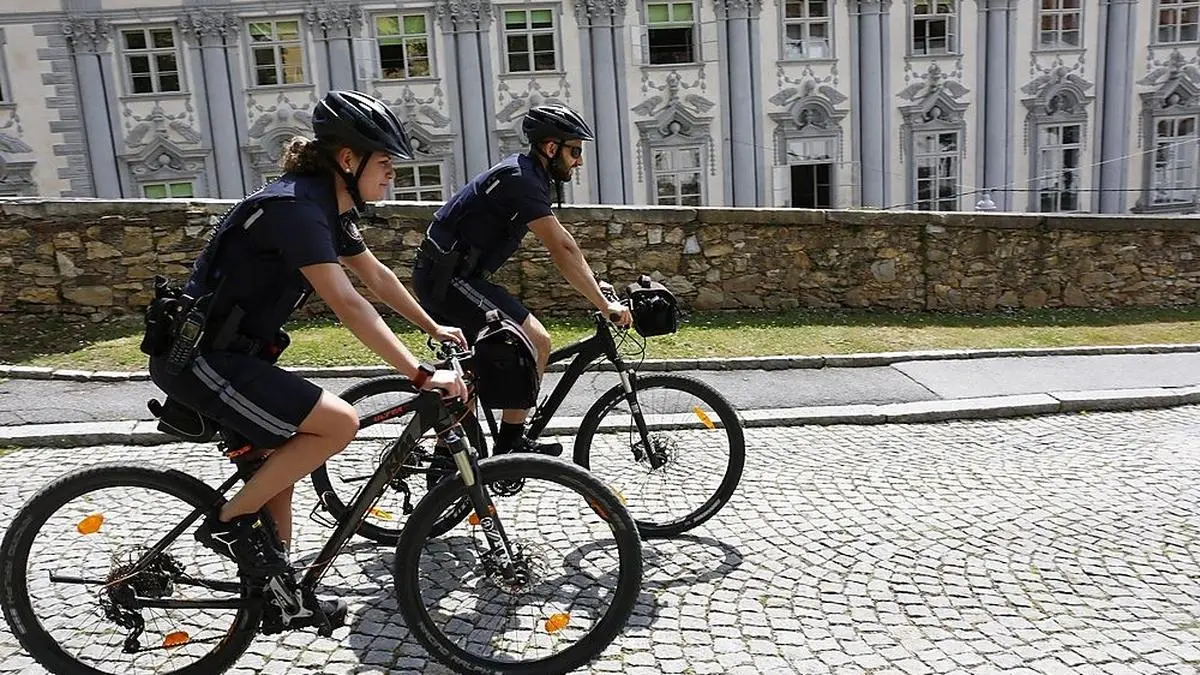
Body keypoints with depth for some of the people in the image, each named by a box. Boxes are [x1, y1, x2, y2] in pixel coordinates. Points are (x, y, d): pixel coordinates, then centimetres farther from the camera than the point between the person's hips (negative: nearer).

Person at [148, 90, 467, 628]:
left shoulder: (330, 206, 7)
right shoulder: (296, 206, -24)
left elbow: (377, 275, 18)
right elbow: (348, 305, -31)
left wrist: (434, 327, 22)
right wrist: (420, 375, -31)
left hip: (226, 350, 10)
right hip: (199, 358, -10)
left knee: (283, 458, 16)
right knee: (339, 423, -17)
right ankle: (229, 521, -1)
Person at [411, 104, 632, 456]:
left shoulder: (524, 173, 13)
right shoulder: (521, 180, -18)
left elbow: (561, 241, 18)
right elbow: (562, 250, -23)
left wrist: (594, 284, 14)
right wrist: (604, 305, -21)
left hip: (441, 276, 11)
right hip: (449, 278, -11)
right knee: (536, 342, -13)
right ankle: (510, 444, -3)